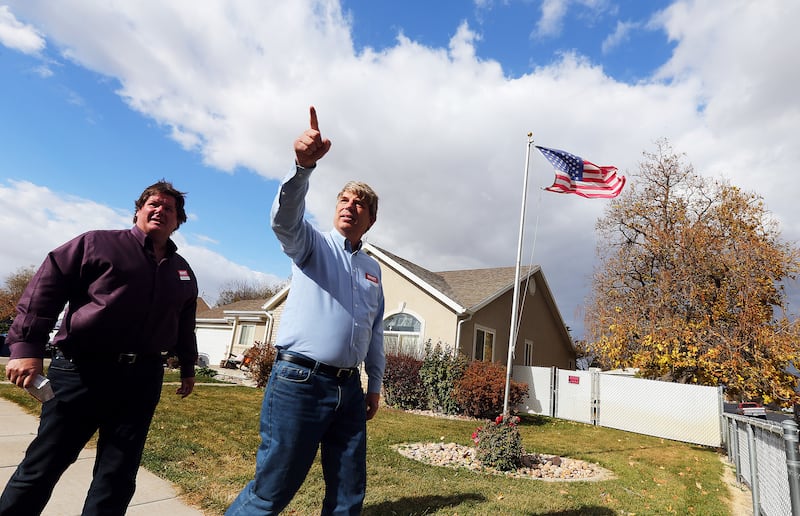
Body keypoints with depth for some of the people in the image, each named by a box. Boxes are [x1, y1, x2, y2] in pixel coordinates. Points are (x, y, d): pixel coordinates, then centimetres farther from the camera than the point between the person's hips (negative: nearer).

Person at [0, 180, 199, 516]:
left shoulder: (183, 272, 14)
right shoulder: (100, 243, 0)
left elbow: (184, 326, 21)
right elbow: (47, 285, -6)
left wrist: (187, 367, 23)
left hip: (141, 379, 4)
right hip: (82, 371, -3)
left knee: (118, 477, 8)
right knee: (42, 466, 7)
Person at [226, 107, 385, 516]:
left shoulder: (373, 268, 17)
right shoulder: (312, 244, 2)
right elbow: (285, 218, -21)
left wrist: (375, 385, 18)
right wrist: (303, 164, -38)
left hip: (349, 388, 6)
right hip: (300, 381, -5)